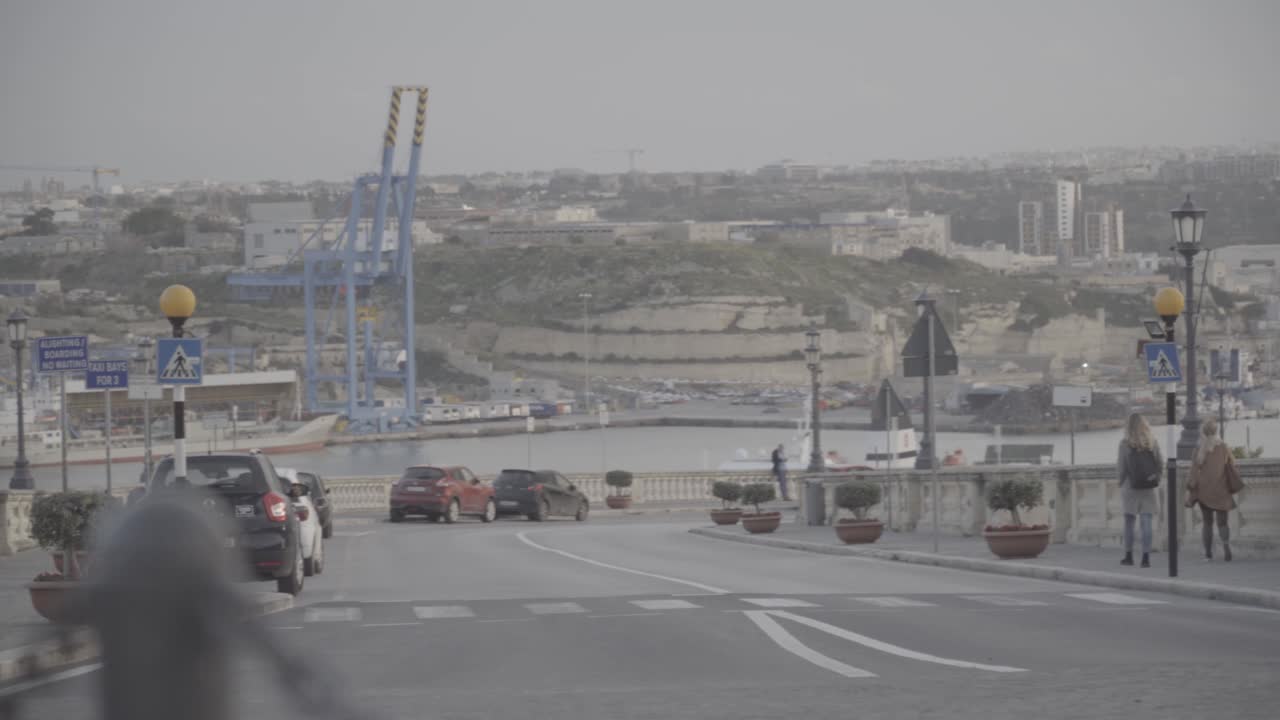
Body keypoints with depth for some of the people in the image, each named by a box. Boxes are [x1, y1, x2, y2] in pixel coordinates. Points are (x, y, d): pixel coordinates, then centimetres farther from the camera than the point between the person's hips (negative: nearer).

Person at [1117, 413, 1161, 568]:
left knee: (1129, 521, 11)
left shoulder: (1125, 443, -9)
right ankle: (1146, 556, -4)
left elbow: (1121, 466, -8)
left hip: (1130, 486, -1)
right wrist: (1156, 477, 16)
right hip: (1148, 488, 1)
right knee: (1146, 522, 2)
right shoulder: (1152, 443, -1)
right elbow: (1161, 464, 2)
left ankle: (1129, 556, 16)